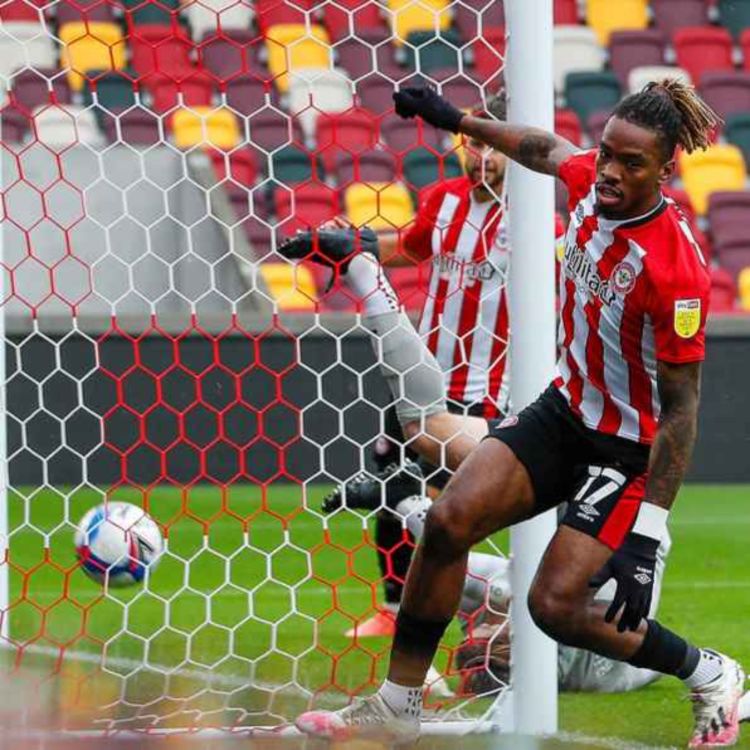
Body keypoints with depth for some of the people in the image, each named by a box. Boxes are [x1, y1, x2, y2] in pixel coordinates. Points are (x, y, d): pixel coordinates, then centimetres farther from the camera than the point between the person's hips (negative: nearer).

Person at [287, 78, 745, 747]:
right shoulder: (589, 179, -10)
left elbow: (681, 408, -26)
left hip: (630, 448, -7)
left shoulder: (676, 268, -30)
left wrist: (645, 539, -28)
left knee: (556, 605, -11)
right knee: (450, 520, -5)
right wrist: (458, 120, 21)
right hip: (565, 409, 7)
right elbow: (545, 149, 17)